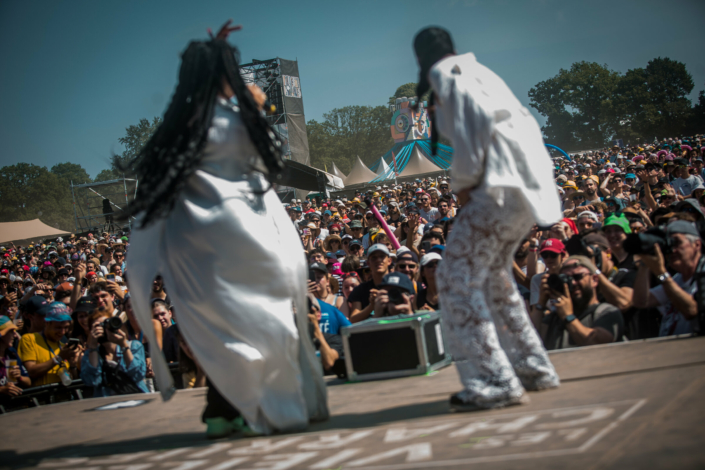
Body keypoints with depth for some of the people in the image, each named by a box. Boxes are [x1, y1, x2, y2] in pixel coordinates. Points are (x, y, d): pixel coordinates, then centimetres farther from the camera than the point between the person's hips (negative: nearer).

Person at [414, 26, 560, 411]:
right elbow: (525, 123, 22)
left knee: (457, 277, -9)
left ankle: (494, 382, -14)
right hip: (528, 185, 10)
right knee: (492, 275, 22)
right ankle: (534, 368, 27)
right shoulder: (479, 72, 25)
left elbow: (476, 122, -15)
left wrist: (464, 184, -4)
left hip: (501, 187, -10)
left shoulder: (446, 75, -1)